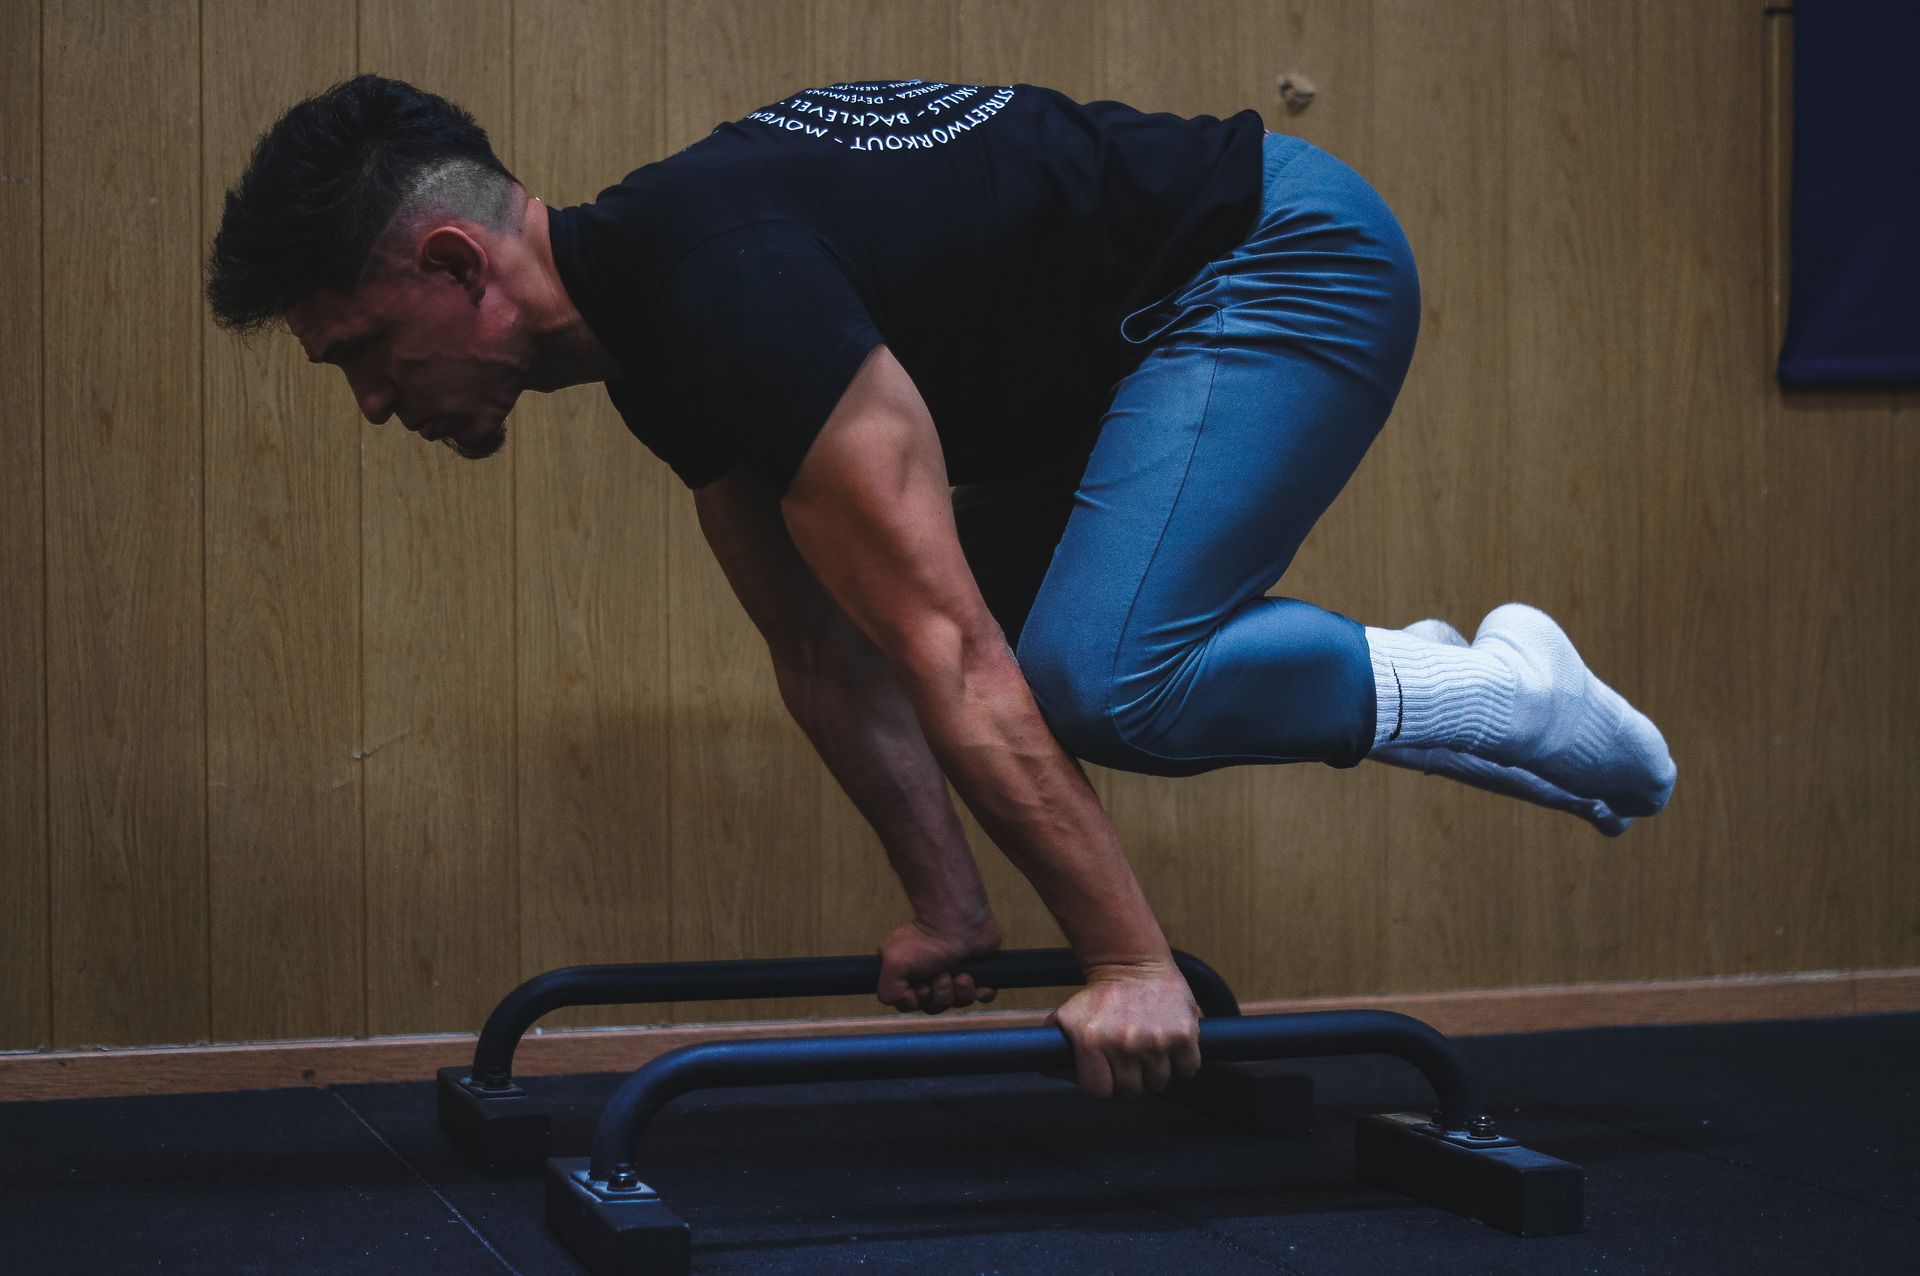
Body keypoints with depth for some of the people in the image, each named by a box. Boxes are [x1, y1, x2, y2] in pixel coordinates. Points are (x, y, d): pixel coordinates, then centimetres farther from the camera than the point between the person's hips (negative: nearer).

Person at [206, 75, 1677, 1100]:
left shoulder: (720, 278, -30)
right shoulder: (648, 323, 2)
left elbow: (943, 649, -32)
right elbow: (827, 651, 11)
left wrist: (1128, 961, -30)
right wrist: (948, 908, 12)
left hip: (1282, 256, -10)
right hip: (1140, 331, 10)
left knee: (1094, 680, -25)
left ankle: (1490, 694, -5)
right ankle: (1435, 685, 20)